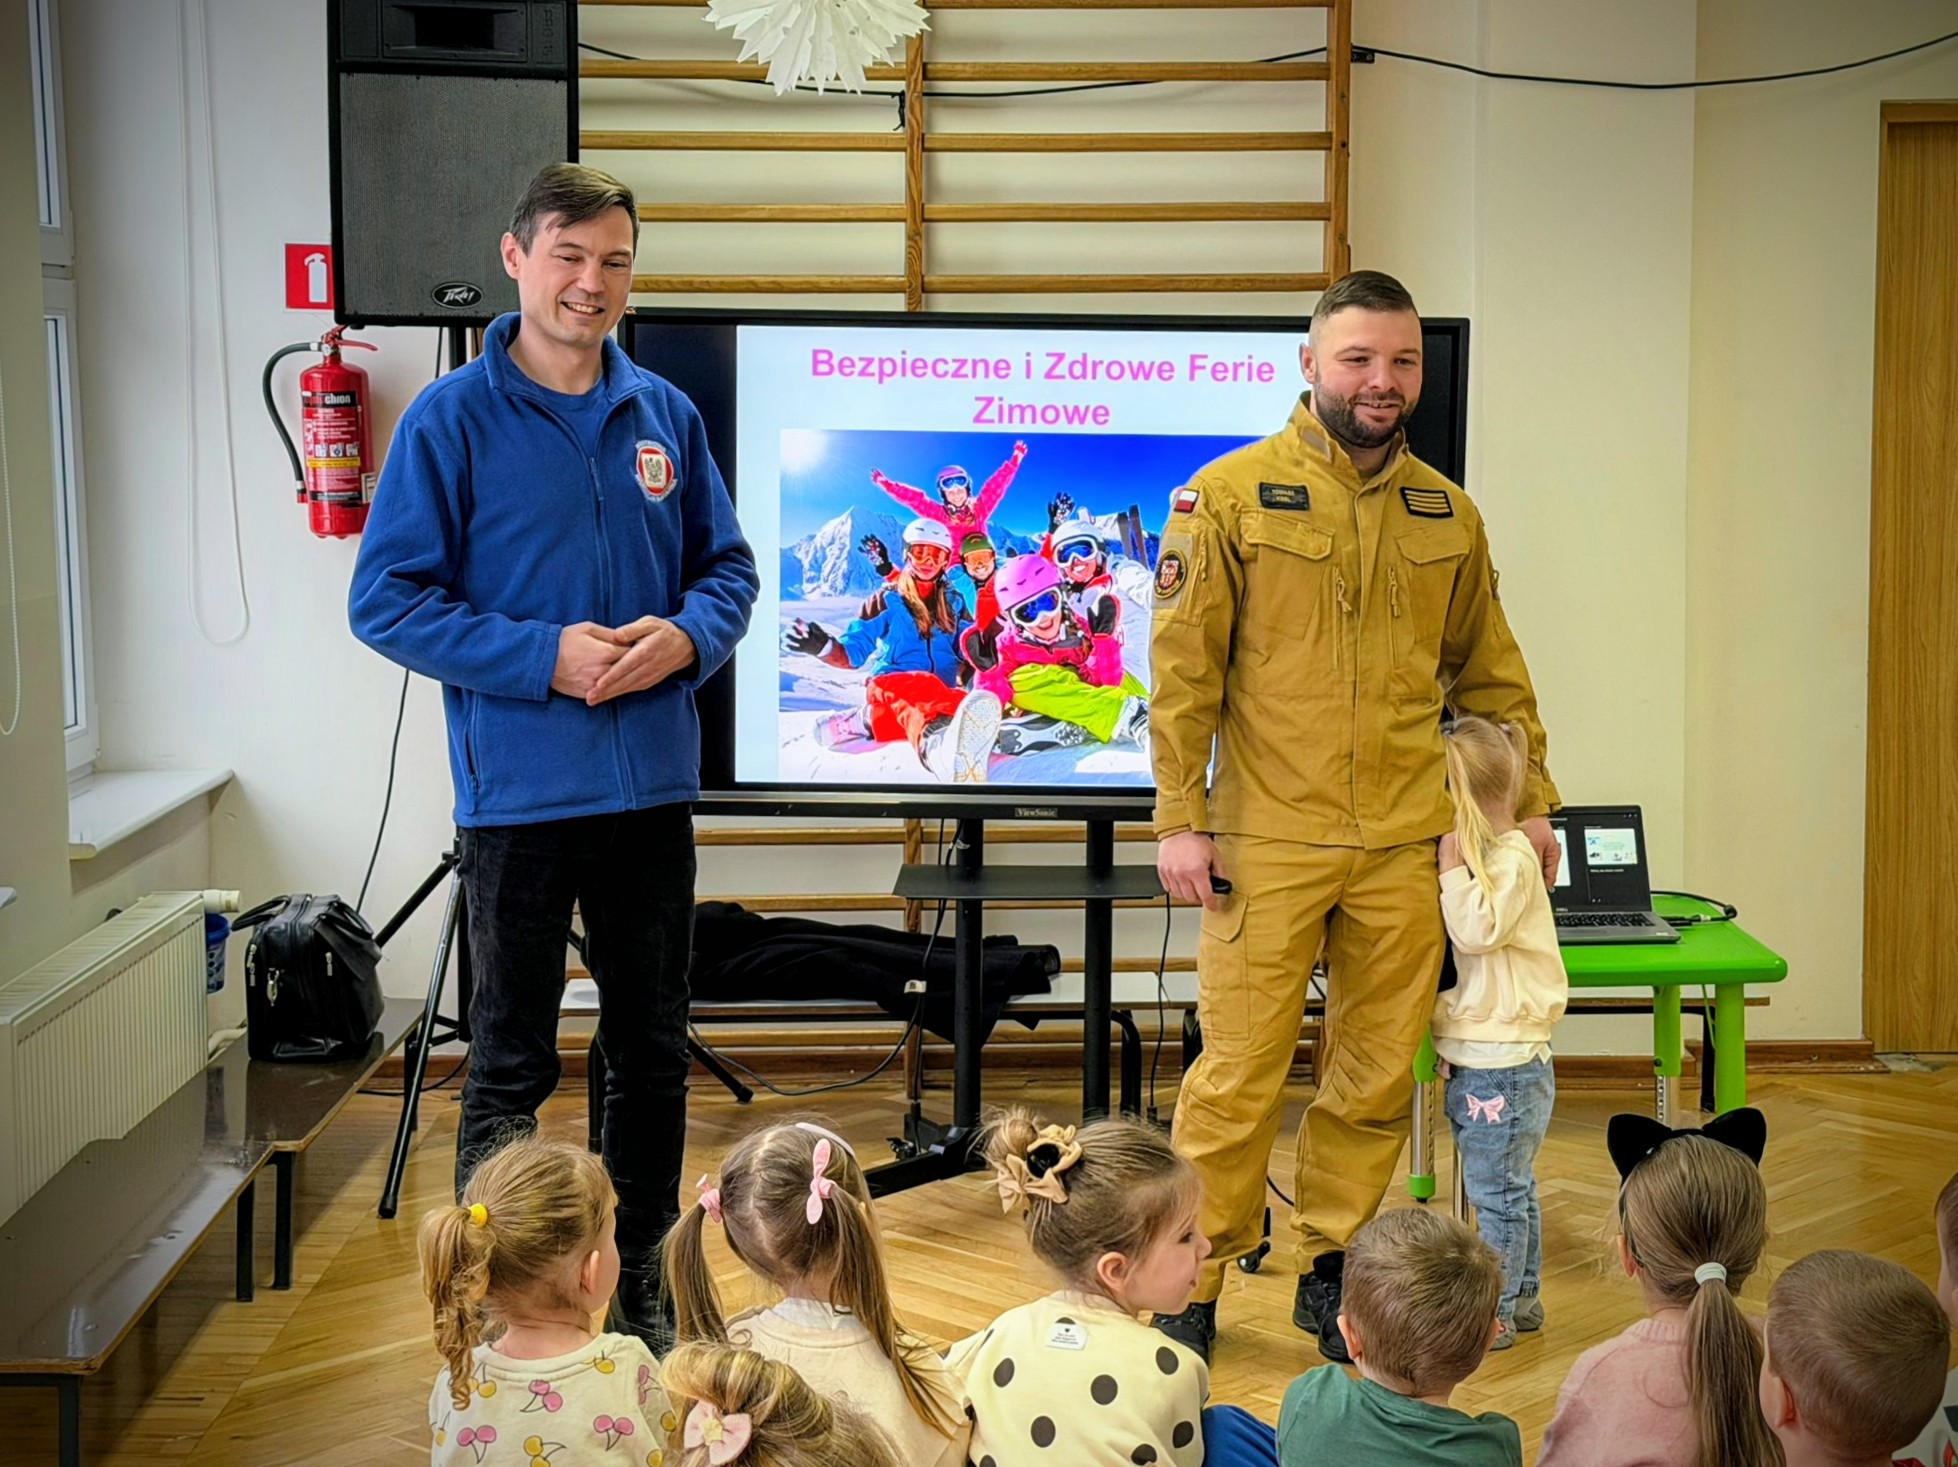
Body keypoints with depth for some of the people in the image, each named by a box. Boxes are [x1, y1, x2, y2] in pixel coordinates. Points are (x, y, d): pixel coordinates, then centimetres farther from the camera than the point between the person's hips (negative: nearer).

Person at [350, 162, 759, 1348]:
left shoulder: (666, 416, 7)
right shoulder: (451, 420, -6)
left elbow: (729, 567, 12)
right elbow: (387, 598, -9)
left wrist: (687, 636, -10)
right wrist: (544, 655, -19)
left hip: (654, 791, 5)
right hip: (521, 795, -4)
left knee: (654, 1053, 15)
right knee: (511, 1070, 3)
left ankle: (640, 1286, 31)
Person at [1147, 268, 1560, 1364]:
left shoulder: (1448, 514, 10)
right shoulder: (1231, 495, -2)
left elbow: (1490, 673, 19)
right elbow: (1183, 666, -3)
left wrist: (1530, 800, 15)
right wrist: (1181, 819, -7)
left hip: (1405, 849, 4)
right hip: (1267, 843, -4)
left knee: (1379, 1076, 9)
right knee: (1239, 1075, 1)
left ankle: (1332, 1271, 24)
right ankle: (1196, 1280, 15)